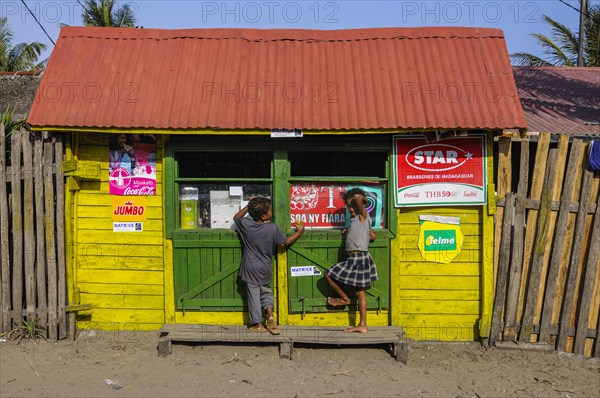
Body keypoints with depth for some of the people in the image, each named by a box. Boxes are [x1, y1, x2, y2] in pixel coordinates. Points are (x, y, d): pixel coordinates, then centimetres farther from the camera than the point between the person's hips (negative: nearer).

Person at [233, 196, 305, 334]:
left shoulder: (246, 224, -11)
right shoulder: (273, 228, -16)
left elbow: (236, 217, 11)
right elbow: (286, 241, -5)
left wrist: (248, 206, 11)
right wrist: (299, 231, 6)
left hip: (251, 269, 0)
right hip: (265, 269, 0)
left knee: (253, 294, 8)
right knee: (266, 291, 20)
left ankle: (257, 324, 16)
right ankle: (270, 317, 5)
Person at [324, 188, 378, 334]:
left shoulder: (363, 216, -10)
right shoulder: (356, 219, 15)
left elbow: (357, 197, -28)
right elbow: (373, 236, 25)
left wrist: (363, 198, -6)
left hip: (358, 258, -10)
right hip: (359, 258, 10)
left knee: (328, 274, 0)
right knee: (360, 292, 9)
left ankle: (344, 299, 17)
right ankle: (362, 325, 13)